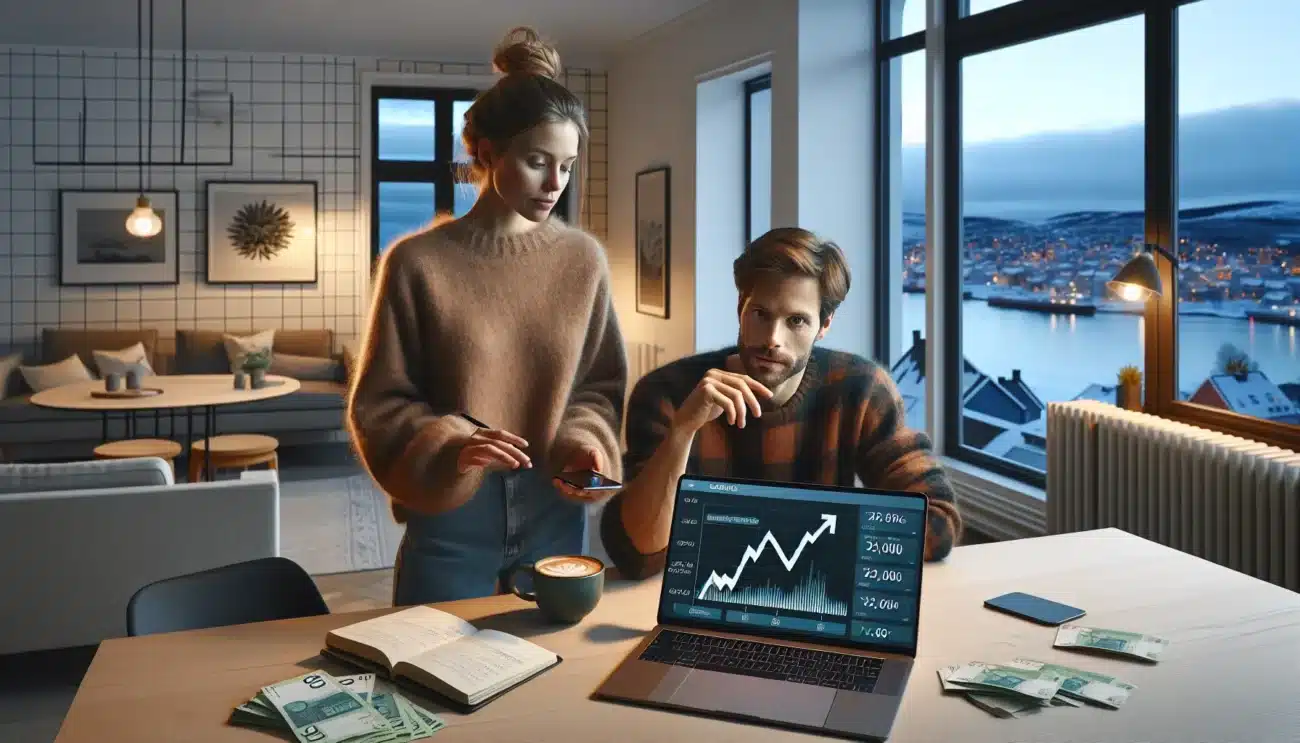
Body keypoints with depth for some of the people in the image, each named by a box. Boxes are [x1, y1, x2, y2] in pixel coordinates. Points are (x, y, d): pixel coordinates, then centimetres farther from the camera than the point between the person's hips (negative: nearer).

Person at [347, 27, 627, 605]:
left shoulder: (584, 260, -1)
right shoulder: (417, 262, -9)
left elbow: (601, 383, 8)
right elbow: (378, 404, -6)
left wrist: (584, 442, -12)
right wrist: (449, 449, -23)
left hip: (554, 512, 3)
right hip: (449, 515, -3)